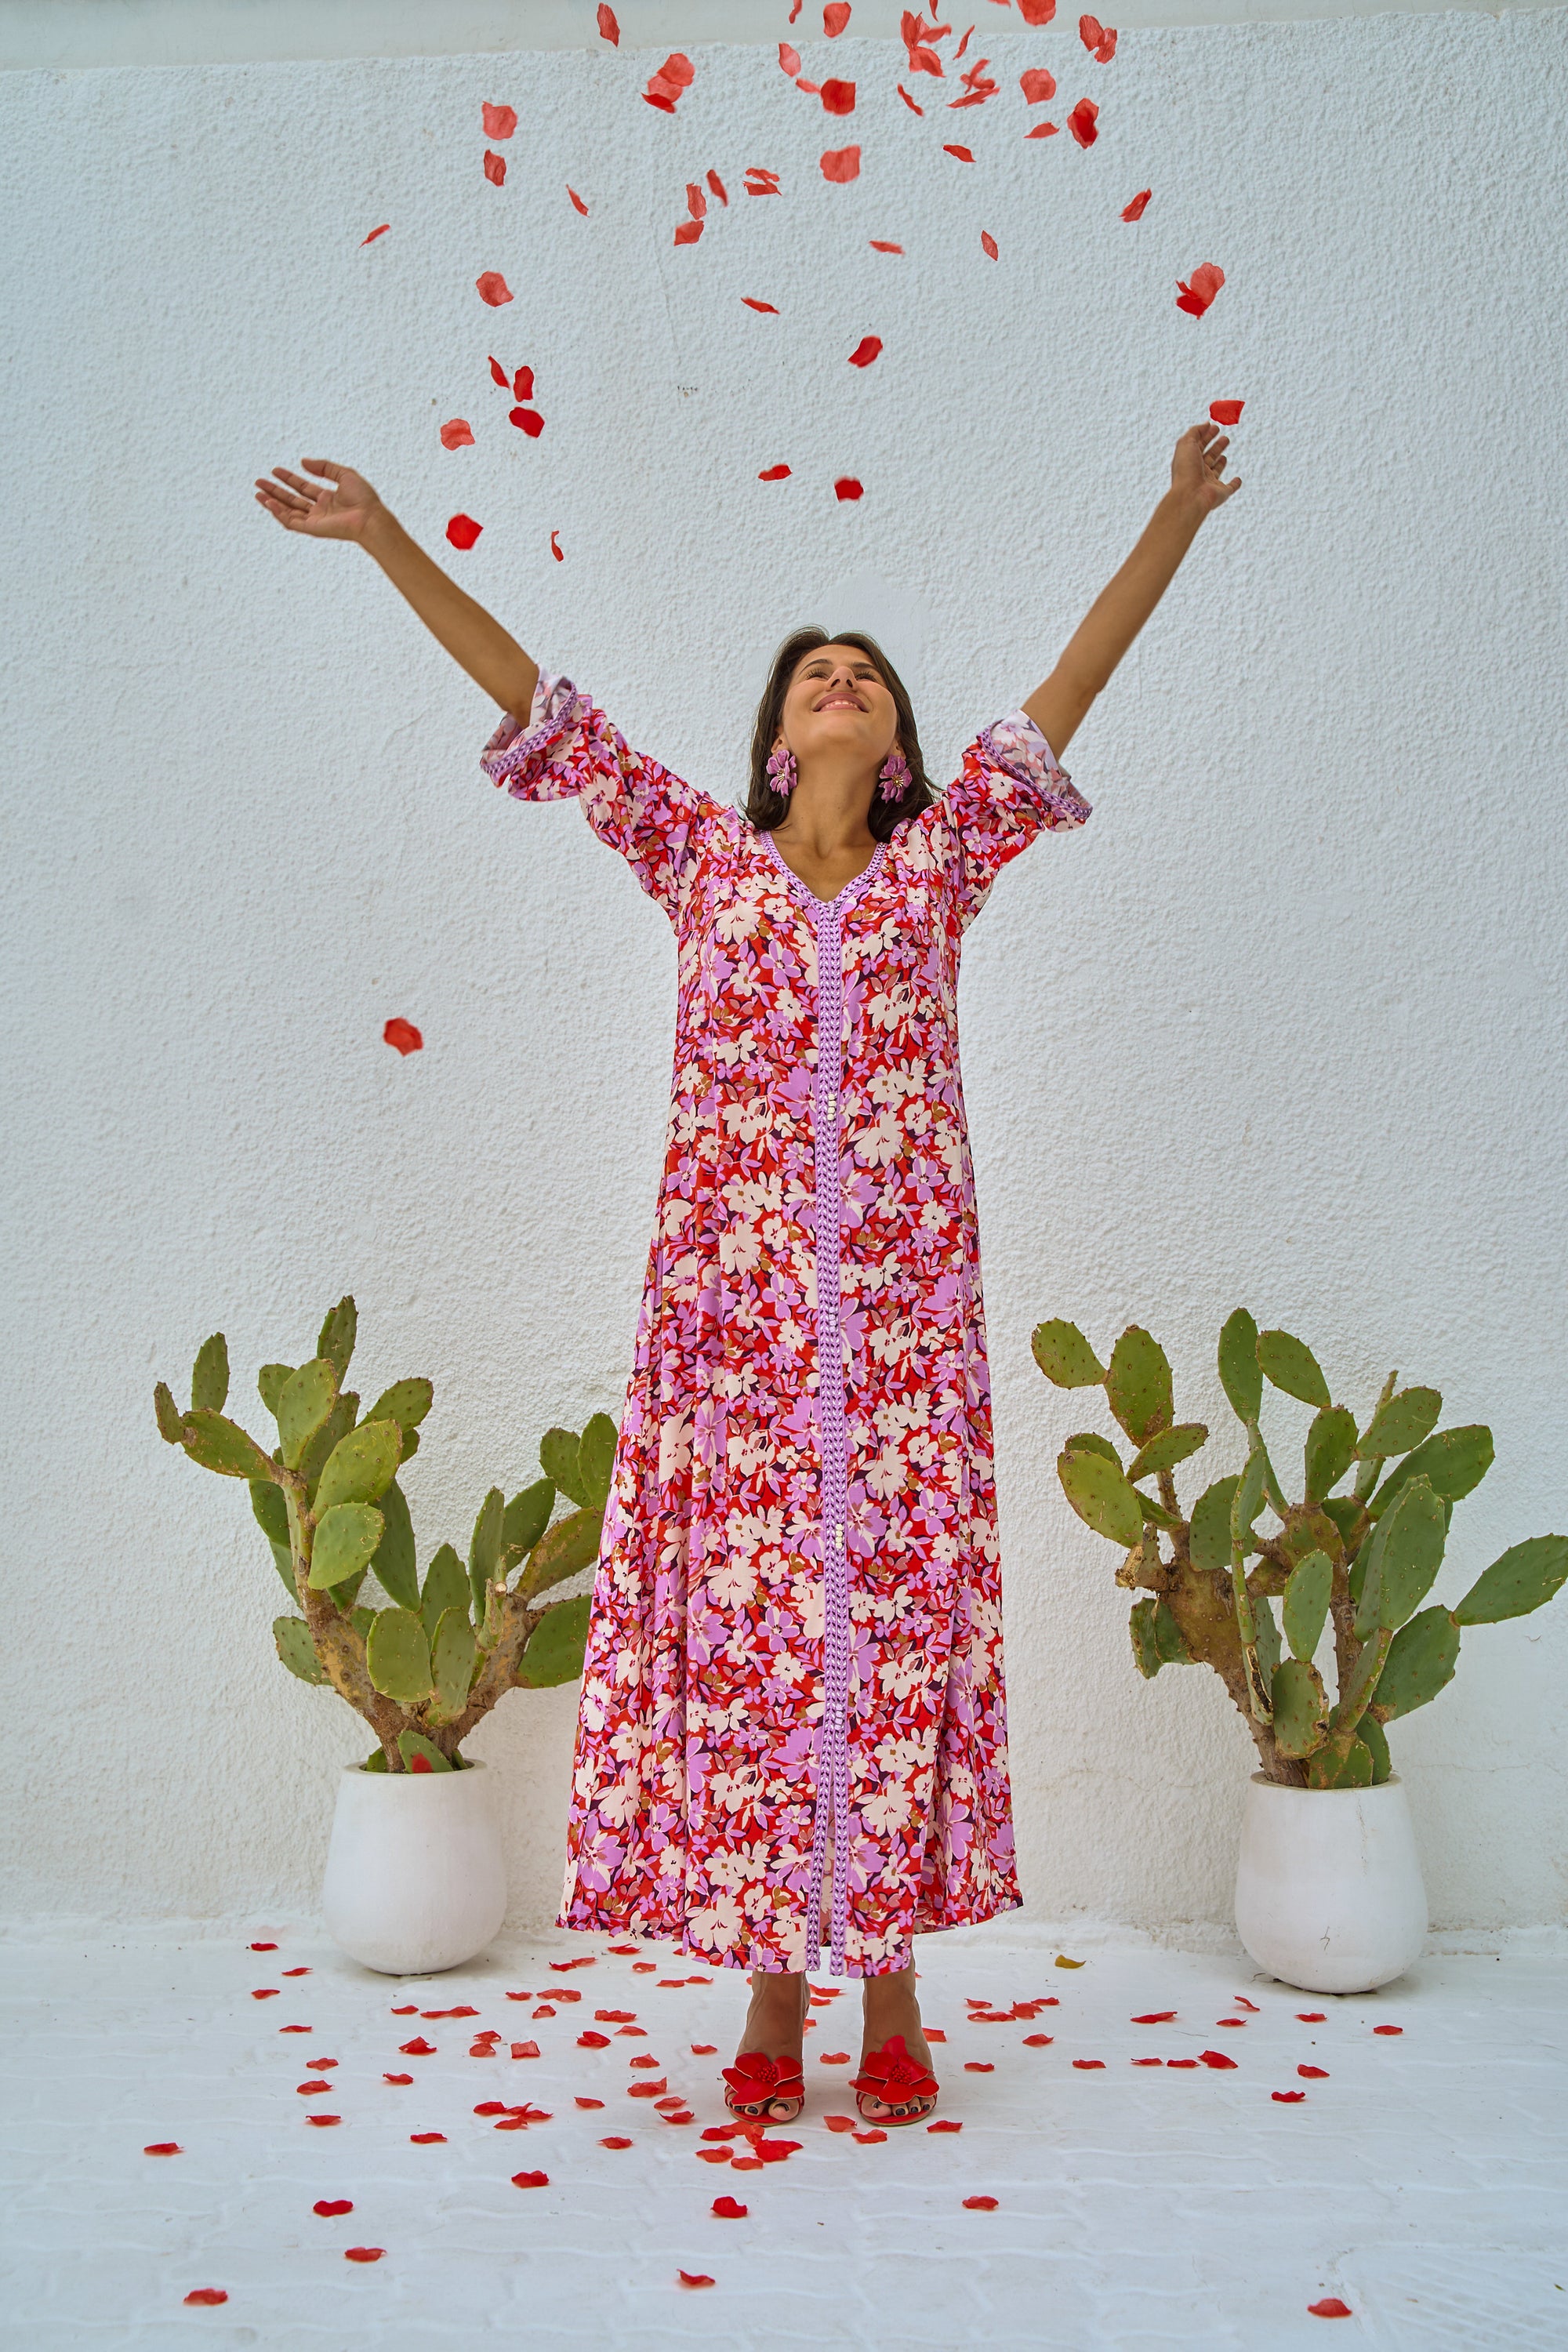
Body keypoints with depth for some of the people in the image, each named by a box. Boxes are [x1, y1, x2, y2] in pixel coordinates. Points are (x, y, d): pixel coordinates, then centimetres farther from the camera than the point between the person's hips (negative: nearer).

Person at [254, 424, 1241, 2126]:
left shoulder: (945, 854, 13)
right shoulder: (702, 852, 12)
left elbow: (1064, 696, 7)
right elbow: (534, 701, 11)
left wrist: (1174, 524, 1)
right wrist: (385, 540, 9)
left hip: (902, 1301, 0)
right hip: (733, 1297, 0)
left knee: (903, 1616, 2)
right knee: (738, 1618, 1)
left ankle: (892, 1994, 15)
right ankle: (771, 1995, 15)